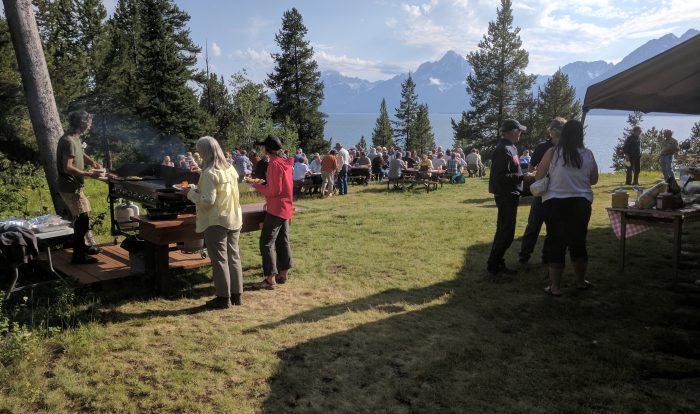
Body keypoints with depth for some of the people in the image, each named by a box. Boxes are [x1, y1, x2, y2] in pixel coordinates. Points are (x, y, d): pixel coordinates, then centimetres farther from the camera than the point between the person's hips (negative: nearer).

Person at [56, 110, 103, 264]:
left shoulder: (75, 139, 10)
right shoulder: (68, 141, -20)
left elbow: (80, 154, 28)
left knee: (83, 215, 21)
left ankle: (82, 247, 35)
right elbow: (67, 168, -26)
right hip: (70, 188, -11)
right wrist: (89, 174, -21)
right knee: (82, 219, -9)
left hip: (74, 186, 11)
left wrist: (92, 162, 9)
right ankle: (78, 255, -3)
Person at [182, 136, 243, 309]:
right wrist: (199, 188, 19)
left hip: (216, 221, -7)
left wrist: (190, 193, -6)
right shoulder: (230, 169, 6)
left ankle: (224, 297, 10)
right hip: (234, 219, 7)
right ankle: (236, 294, 22)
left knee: (219, 259, 2)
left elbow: (207, 201, -20)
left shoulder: (209, 173, -17)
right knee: (234, 256, 13)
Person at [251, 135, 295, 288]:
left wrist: (257, 186, -6)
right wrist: (263, 185, 12)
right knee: (283, 241, 14)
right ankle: (283, 274, 21)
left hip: (276, 209, -9)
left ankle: (270, 279, -3)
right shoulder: (285, 162, 9)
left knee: (266, 243, -4)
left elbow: (273, 191, -20)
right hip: (286, 208, 9)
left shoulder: (274, 164, -18)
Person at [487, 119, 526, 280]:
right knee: (506, 232, -6)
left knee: (504, 231, 14)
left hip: (511, 195, 10)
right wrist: (522, 176, -21)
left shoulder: (510, 147, 14)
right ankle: (494, 267, 3)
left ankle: (498, 265, 23)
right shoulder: (503, 149, -19)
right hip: (506, 196, -10)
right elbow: (501, 176, -25)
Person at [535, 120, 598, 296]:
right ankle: (581, 281, 30)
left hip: (554, 203, -2)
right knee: (578, 242, 16)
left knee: (556, 244, 5)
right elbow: (594, 180, 10)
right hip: (581, 203, 2)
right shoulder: (588, 155, -2)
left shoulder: (552, 153, -9)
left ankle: (555, 286, 9)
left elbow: (538, 177, 0)